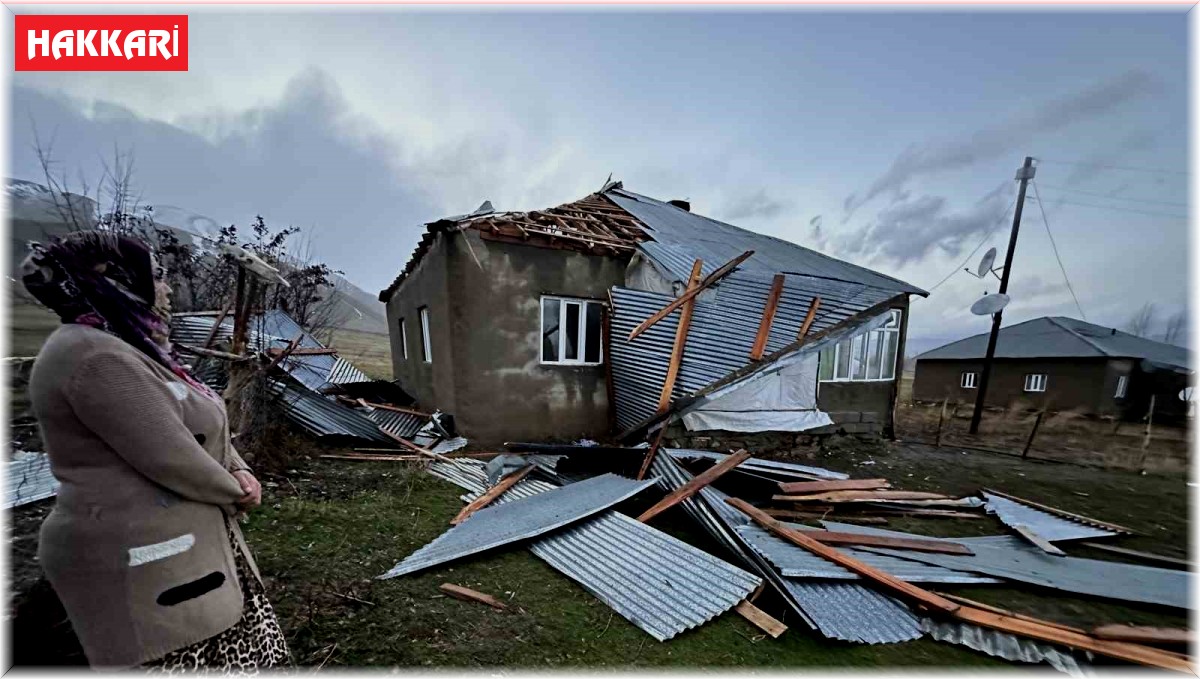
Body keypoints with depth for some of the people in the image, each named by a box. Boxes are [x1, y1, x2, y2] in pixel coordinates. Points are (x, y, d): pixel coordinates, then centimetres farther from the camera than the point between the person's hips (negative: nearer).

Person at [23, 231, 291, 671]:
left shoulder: (129, 350, 11)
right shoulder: (95, 355, -22)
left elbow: (202, 427, 12)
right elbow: (170, 458, -25)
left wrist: (240, 472, -5)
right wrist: (235, 492, -8)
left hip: (185, 537, 10)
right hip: (146, 556, -10)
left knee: (242, 645, 21)